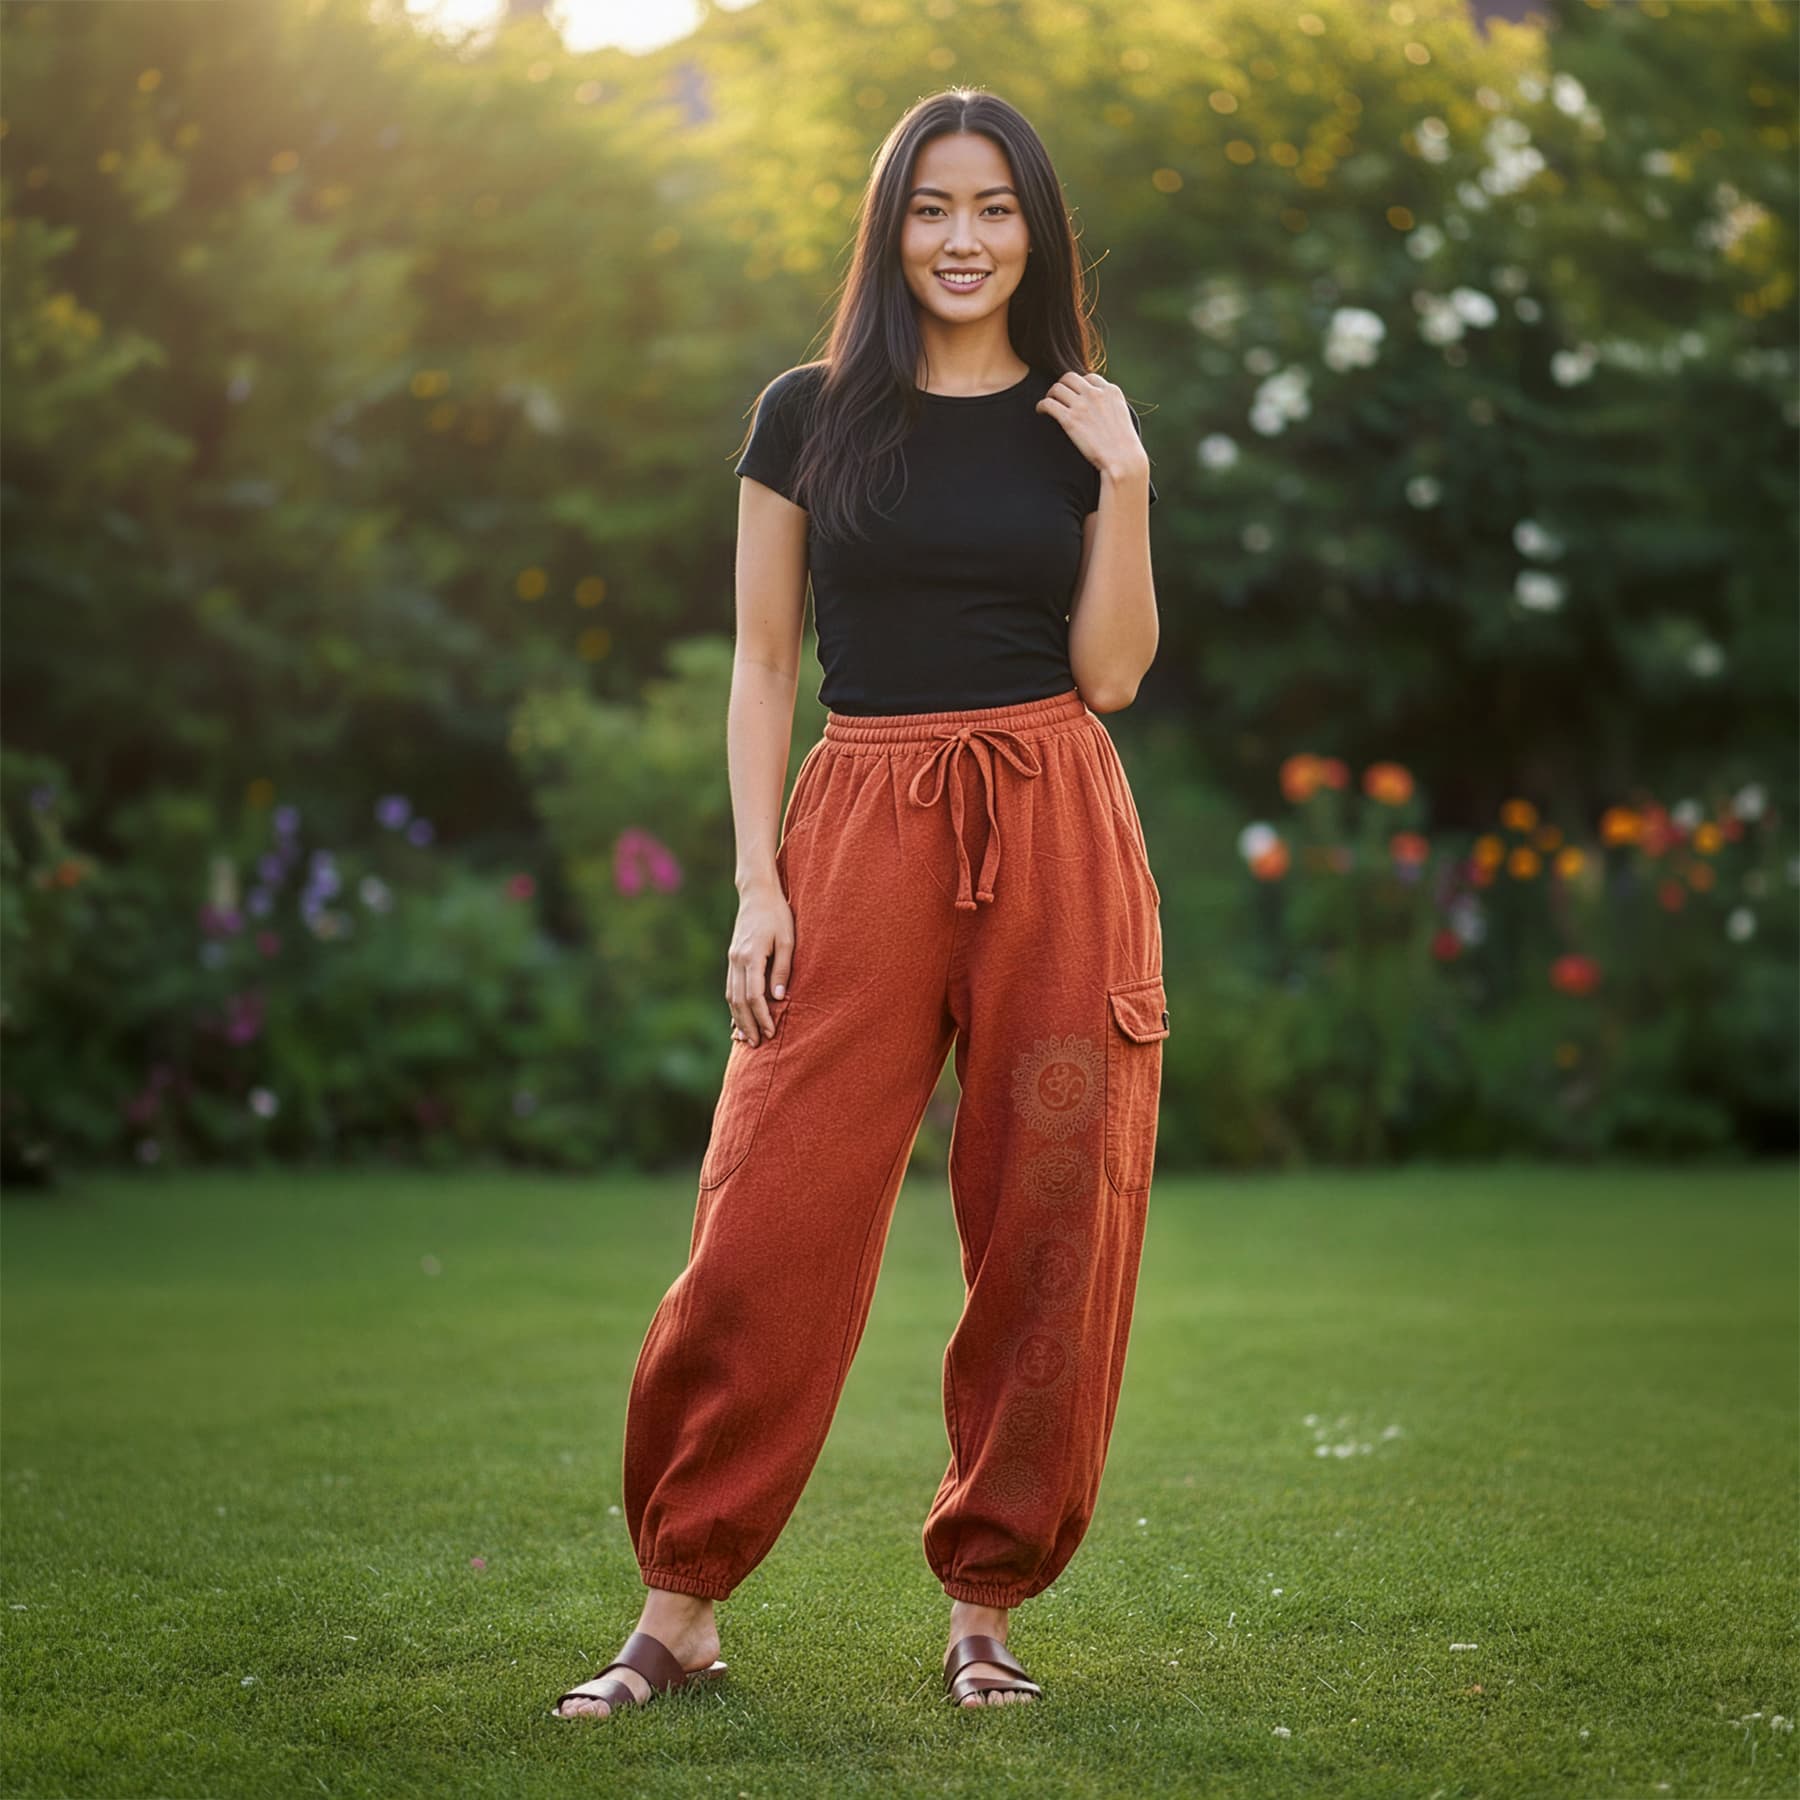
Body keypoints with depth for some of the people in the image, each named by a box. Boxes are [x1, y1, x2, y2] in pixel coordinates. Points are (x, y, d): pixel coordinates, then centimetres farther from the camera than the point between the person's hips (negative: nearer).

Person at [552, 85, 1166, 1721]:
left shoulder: (1083, 424, 9)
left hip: (1055, 837, 1)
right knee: (773, 1221, -6)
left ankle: (989, 1603, 14)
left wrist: (1124, 483, -6)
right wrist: (758, 881, -2)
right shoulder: (809, 414, 7)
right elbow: (764, 661, 6)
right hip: (861, 830, -1)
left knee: (1050, 1227, 1)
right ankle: (680, 1609, 4)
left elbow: (1112, 675, 3)